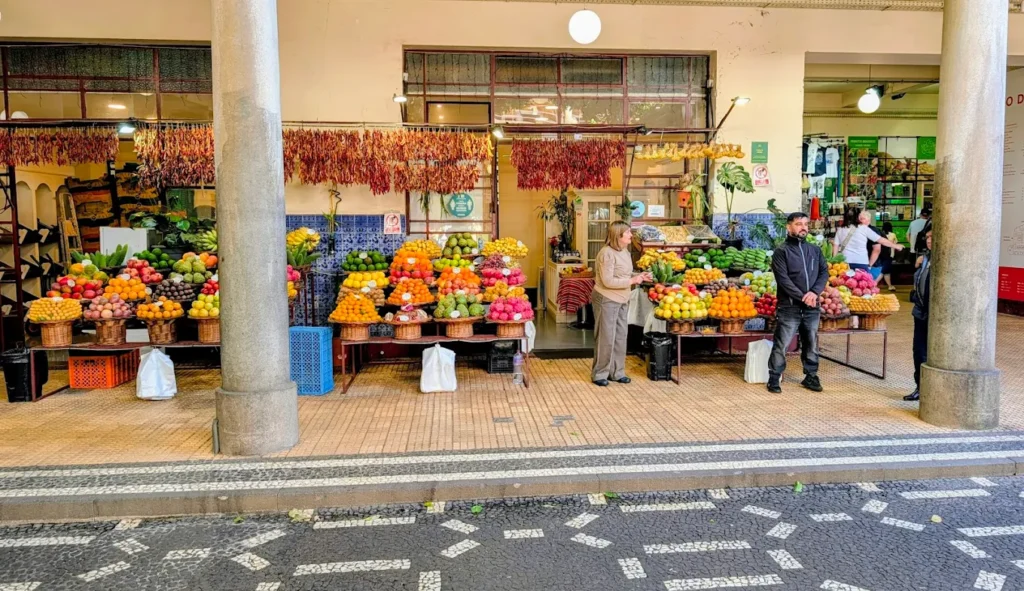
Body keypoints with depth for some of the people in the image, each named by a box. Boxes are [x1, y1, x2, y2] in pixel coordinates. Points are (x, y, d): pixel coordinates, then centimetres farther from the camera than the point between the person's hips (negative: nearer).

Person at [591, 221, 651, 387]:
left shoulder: (625, 252, 8)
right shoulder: (607, 253, -20)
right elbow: (608, 281, -24)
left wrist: (639, 277, 1)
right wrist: (632, 281, -21)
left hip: (622, 300, 9)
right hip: (606, 300, -9)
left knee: (620, 336, 13)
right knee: (606, 337, -1)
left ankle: (617, 372, 24)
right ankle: (599, 374, 11)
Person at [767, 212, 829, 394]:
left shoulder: (815, 250, 12)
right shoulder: (782, 251, -3)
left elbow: (824, 272, 6)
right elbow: (783, 279, -12)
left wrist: (814, 292, -11)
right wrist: (802, 297, -16)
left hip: (812, 307, 5)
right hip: (789, 307, -5)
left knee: (811, 344, 12)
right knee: (781, 344, -3)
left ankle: (811, 376, 25)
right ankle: (774, 378, 7)